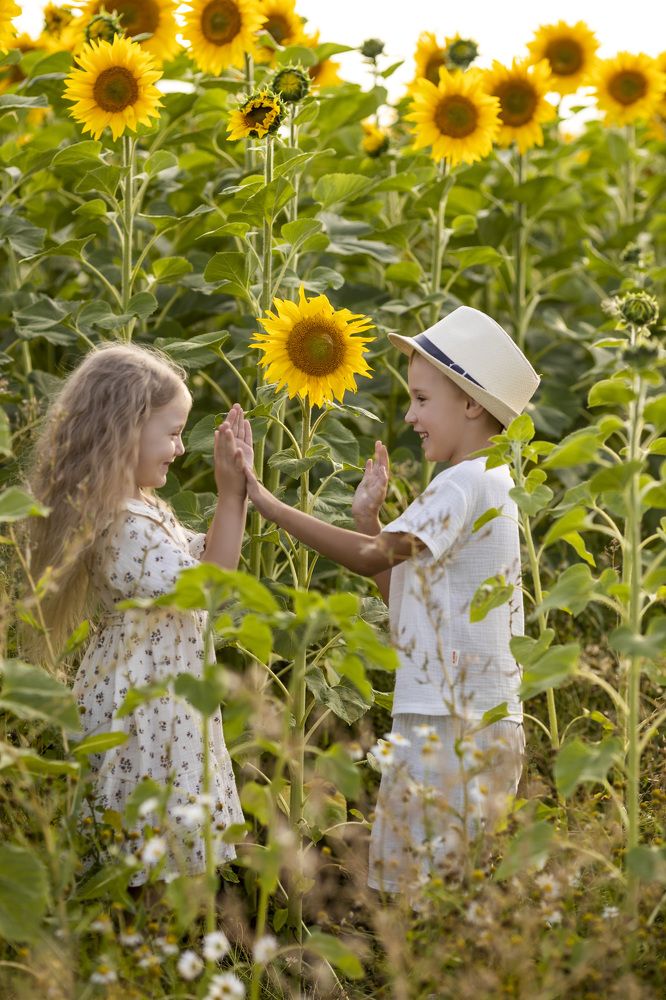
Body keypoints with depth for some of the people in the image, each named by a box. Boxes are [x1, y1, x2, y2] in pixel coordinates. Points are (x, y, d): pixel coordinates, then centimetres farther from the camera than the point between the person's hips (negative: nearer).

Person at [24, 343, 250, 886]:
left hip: (160, 697, 10)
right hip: (141, 704, -10)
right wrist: (231, 493, -16)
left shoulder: (142, 506, 9)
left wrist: (234, 489, 8)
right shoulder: (124, 525, -23)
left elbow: (203, 557, 18)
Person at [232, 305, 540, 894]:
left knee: (415, 883, -8)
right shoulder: (488, 484, 18)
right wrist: (368, 518, 7)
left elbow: (370, 557, -20)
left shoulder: (467, 483, -13)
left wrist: (263, 499, -18)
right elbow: (404, 592, 19)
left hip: (451, 728, -10)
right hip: (486, 722, 10)